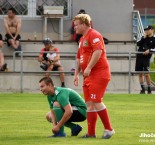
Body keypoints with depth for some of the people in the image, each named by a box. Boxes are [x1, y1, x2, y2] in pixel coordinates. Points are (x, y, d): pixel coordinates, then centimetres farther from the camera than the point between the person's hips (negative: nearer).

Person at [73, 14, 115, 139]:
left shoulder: (94, 35, -10)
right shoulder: (82, 39, 21)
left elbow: (98, 51, -23)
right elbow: (79, 58, 28)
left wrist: (89, 67, -26)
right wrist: (76, 74, 21)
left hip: (99, 74, -10)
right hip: (88, 76, 10)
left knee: (96, 101, -13)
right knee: (89, 104, 7)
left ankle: (109, 129, -5)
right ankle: (91, 133, 9)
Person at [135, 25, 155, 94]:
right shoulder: (143, 38, 14)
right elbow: (138, 44, 1)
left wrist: (149, 50, -23)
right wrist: (144, 38, -5)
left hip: (146, 58, -5)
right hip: (139, 57, 5)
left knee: (146, 73, -11)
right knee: (140, 73, 5)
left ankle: (149, 89, -1)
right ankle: (143, 89, 11)